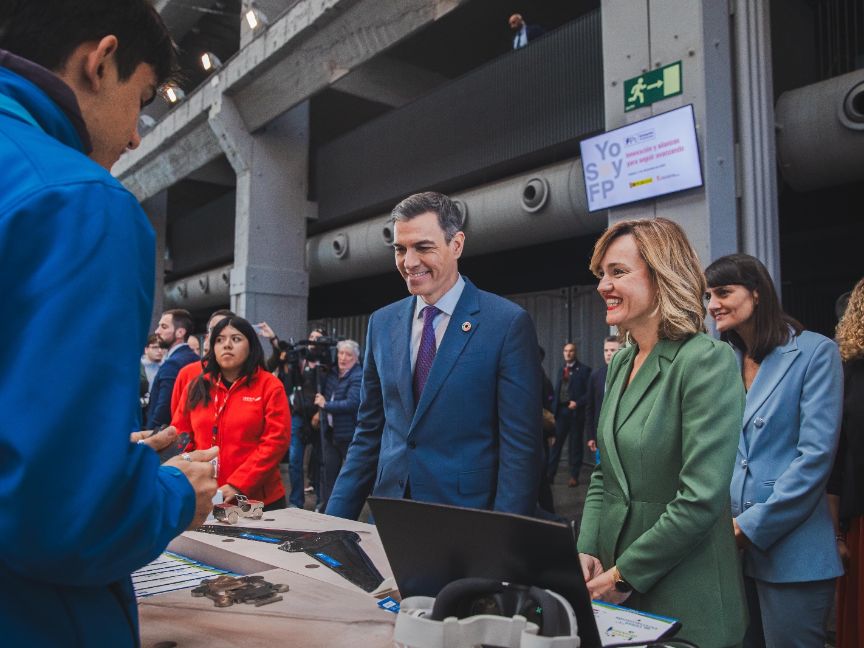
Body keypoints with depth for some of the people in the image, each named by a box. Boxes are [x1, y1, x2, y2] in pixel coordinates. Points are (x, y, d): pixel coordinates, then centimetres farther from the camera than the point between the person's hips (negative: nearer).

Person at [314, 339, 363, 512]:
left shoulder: (358, 377, -14)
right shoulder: (332, 373, 8)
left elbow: (352, 403, -23)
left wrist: (325, 404, -15)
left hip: (349, 434, -7)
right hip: (330, 431, 7)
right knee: (329, 471, 12)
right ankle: (326, 508, 22)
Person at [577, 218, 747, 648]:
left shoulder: (708, 361, -17)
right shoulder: (620, 363, 6)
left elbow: (701, 498, -22)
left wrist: (625, 575, -16)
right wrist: (584, 551, -2)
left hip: (683, 602, -7)